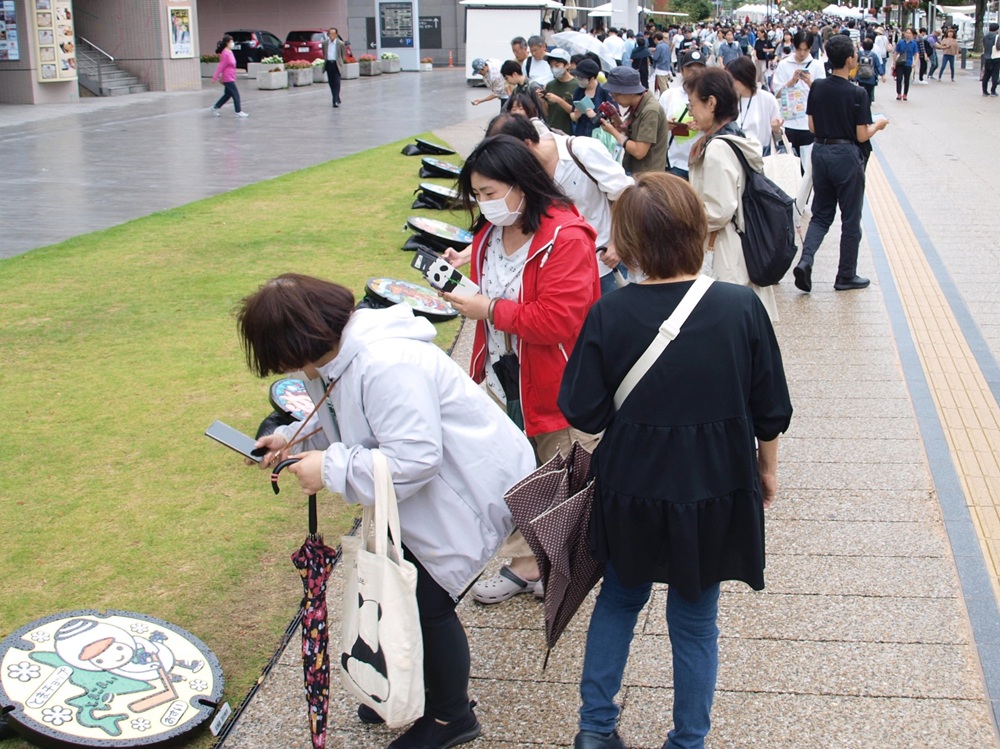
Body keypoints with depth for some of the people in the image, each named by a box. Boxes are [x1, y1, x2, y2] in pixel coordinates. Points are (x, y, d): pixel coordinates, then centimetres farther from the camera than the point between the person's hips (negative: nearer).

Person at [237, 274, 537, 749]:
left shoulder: (385, 366, -32)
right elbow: (356, 427, 15)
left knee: (429, 602, -1)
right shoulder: (337, 357, 1)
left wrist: (331, 469, -26)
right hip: (427, 494, 10)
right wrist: (294, 439, 1)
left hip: (468, 493, -10)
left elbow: (414, 458, -34)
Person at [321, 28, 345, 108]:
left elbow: (342, 55, 5)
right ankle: (337, 99, 22)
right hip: (328, 64, 4)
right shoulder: (325, 43, 2)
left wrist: (340, 63, 8)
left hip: (336, 64, -4)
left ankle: (336, 101, -11)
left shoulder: (340, 43, -5)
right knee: (331, 83, 8)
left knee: (337, 83, -9)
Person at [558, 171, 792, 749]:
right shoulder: (741, 307, -13)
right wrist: (767, 470, 13)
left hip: (634, 490, 0)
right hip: (715, 492, 0)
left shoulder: (609, 315, -15)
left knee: (620, 597, 24)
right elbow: (771, 410, -4)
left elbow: (584, 413, -10)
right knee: (695, 620, 17)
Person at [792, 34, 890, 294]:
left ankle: (805, 261, -8)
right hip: (846, 156, -5)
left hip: (821, 152, 5)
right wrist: (878, 125, 7)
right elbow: (862, 136, -12)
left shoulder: (817, 89, -1)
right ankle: (846, 277, 18)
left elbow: (812, 127, 5)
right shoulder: (857, 94, -15)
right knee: (850, 219, 9)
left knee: (821, 214, 15)